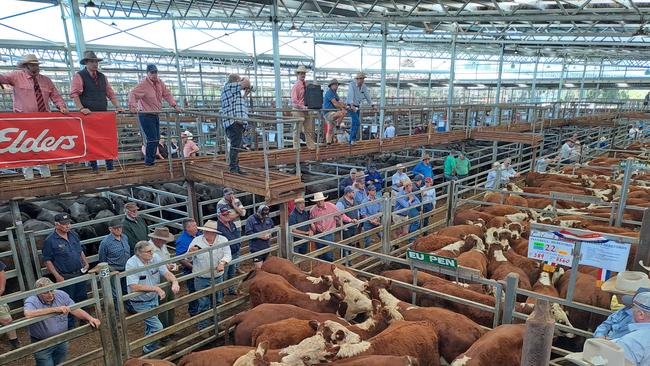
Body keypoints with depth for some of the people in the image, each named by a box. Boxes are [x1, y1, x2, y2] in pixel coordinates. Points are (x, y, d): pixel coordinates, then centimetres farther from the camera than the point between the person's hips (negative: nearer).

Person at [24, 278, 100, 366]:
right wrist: (55, 309, -41)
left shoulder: (61, 294, -6)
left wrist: (90, 318, -19)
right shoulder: (31, 301, -19)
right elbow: (28, 314, -41)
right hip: (42, 345, -4)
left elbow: (76, 310, -3)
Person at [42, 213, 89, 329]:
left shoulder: (74, 235, 5)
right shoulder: (50, 240, -12)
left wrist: (86, 263, 4)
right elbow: (47, 260, -10)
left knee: (82, 298, 17)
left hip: (80, 273, 6)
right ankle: (70, 326, 19)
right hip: (65, 277, -5)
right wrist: (57, 276, -16)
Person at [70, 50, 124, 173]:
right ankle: (94, 167, 6)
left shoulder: (102, 77, 18)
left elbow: (110, 93, 17)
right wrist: (81, 108, -21)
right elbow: (74, 94, -9)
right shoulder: (79, 76, 1)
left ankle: (110, 166, 6)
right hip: (88, 115, -4)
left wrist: (118, 107, 6)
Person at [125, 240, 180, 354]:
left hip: (154, 298, 6)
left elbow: (166, 273, -11)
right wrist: (156, 288, -36)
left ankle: (148, 346, 50)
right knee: (157, 327, -5)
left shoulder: (155, 258, -12)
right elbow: (134, 287, -33)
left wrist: (174, 282, -31)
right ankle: (148, 351, 20)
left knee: (151, 325, 25)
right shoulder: (131, 264, -27)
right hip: (141, 303, -6)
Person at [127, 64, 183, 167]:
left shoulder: (160, 83, 4)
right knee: (152, 139, -10)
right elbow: (132, 94, -25)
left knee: (156, 139, 13)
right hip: (145, 115, -8)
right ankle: (148, 162, 2)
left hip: (155, 114, 8)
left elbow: (167, 94, 8)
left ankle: (152, 160, 26)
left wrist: (175, 106, -2)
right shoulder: (143, 84, -17)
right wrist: (133, 106, -39)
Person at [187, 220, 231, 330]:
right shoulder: (197, 240, -8)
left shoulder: (223, 240, -6)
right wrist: (191, 251, -29)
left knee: (217, 302, 19)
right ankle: (203, 327, 20)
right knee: (204, 304, 4)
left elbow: (227, 254, -9)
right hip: (201, 279, -2)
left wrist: (222, 263, -30)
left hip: (218, 278, 2)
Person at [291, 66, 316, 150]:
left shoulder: (306, 85, 12)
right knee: (297, 130, 0)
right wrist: (302, 107, -22)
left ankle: (311, 146, 15)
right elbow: (294, 100, -13)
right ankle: (296, 148, 6)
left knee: (309, 130, 9)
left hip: (307, 110, 7)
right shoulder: (296, 86, -7)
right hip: (298, 111, -7)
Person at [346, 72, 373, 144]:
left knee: (354, 124, 8)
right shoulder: (352, 85, -14)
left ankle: (351, 141, 15)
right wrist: (352, 105, -40)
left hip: (358, 107, 7)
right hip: (350, 107, -7)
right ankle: (353, 139, -13)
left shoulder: (364, 87, 4)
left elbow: (367, 96, 7)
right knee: (357, 122, -19)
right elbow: (351, 95, -27)